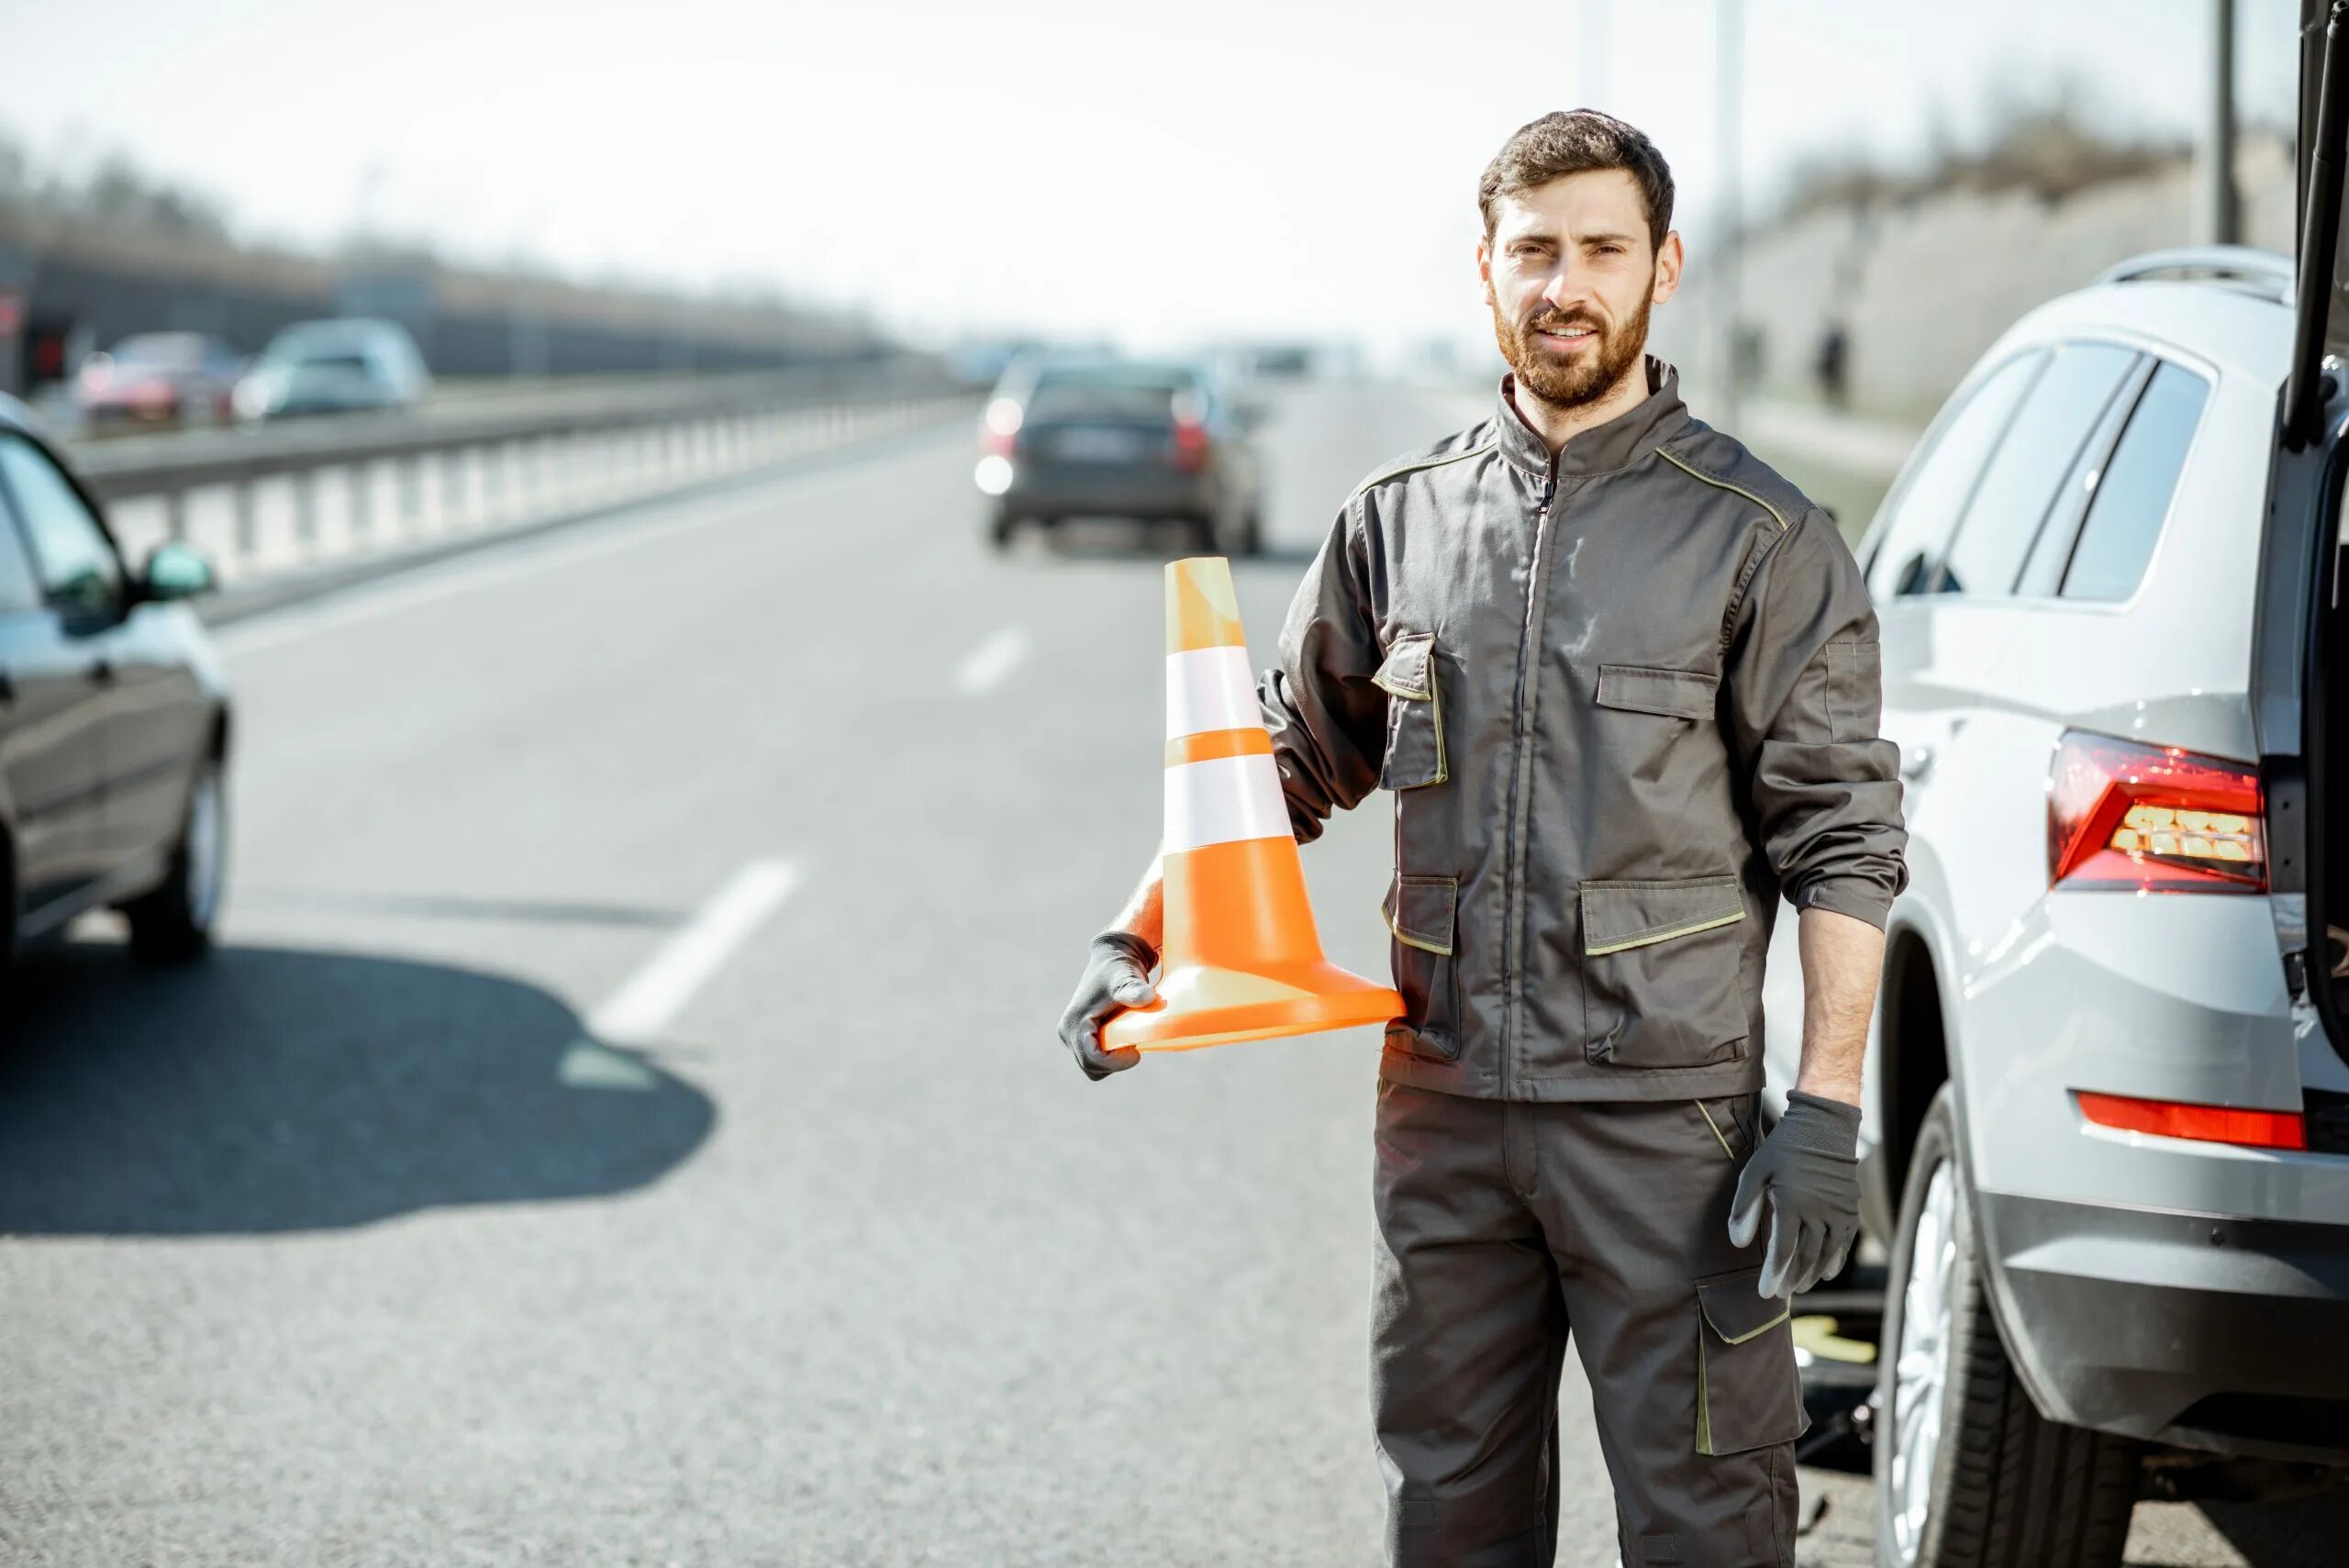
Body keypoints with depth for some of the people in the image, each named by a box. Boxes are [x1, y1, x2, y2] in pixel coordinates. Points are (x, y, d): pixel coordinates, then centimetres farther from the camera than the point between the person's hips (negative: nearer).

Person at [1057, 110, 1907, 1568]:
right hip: (1444, 1108, 4)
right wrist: (1134, 939, 5)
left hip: (1661, 1112, -4)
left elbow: (1842, 842, -5)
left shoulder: (1759, 538, -4)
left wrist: (1827, 1113, -11)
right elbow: (1290, 764, 18)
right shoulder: (1399, 520, 9)